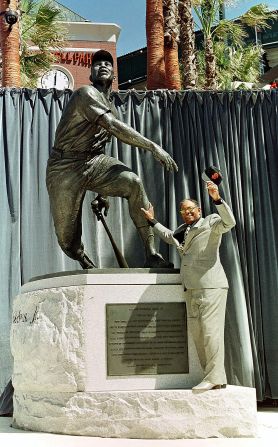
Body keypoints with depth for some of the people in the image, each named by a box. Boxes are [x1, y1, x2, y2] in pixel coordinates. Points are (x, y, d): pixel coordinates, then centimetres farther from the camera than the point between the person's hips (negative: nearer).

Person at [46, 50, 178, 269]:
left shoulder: (111, 107, 17)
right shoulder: (86, 93, -11)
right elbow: (115, 128, -25)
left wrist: (102, 192, 22)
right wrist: (154, 147, -27)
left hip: (94, 161, 6)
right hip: (66, 167, -6)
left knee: (133, 182, -25)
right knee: (67, 239, -6)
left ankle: (152, 255, -23)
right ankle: (88, 266, 28)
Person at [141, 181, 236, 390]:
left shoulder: (211, 222, 2)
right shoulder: (183, 230, 23)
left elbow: (229, 222, -18)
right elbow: (168, 236, 44)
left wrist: (217, 198, -30)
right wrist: (152, 221, 47)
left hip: (211, 286, -8)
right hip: (191, 289, 8)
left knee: (211, 331, -12)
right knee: (197, 332, 7)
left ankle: (215, 378, -9)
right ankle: (211, 376, 14)